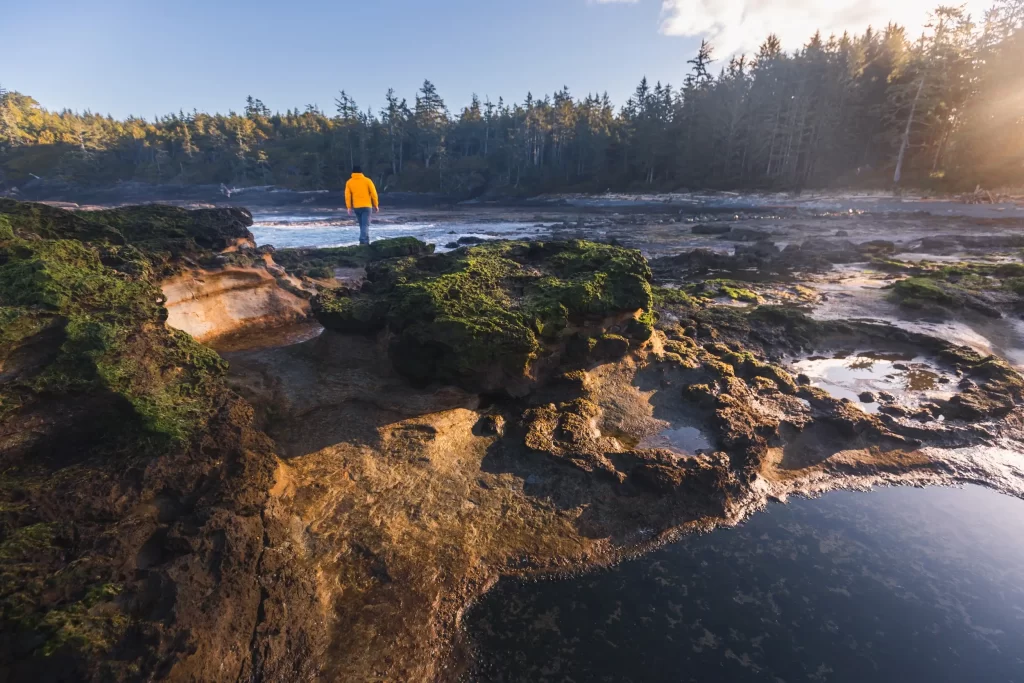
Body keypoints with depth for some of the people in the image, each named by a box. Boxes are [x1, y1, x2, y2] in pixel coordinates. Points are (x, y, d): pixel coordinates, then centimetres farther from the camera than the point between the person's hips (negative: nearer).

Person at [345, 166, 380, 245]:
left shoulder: (349, 182, 6)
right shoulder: (367, 180, 0)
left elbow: (347, 195, 2)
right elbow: (373, 193, -1)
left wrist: (349, 207, 5)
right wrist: (376, 205, 7)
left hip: (356, 207, 3)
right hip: (366, 206, -3)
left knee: (362, 225, 17)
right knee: (365, 224, -9)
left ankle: (365, 241, 21)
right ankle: (363, 240, -25)